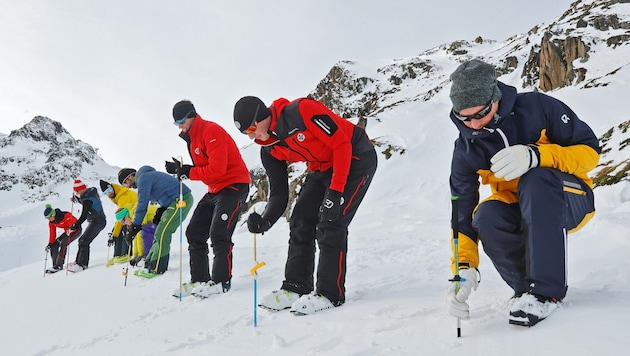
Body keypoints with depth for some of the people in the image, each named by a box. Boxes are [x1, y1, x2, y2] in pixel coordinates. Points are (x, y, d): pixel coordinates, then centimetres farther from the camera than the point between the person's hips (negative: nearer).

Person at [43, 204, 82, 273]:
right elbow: (52, 234, 3)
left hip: (76, 230, -8)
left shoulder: (66, 215, -29)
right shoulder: (51, 223, -6)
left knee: (63, 243, -27)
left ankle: (59, 265, -25)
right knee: (54, 245, -4)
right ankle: (55, 265, 4)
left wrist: (70, 229, -52)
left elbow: (74, 225, -32)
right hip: (67, 232, 8)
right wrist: (50, 243, -2)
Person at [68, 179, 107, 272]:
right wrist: (77, 199, 13)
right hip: (100, 220, 11)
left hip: (97, 222, -11)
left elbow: (84, 215, -28)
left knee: (84, 242, -15)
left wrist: (76, 225, -31)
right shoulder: (91, 191, 7)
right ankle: (78, 261, 21)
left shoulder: (87, 199, -21)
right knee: (82, 240, 15)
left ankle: (82, 264, -18)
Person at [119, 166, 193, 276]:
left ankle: (157, 268, -11)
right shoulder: (147, 176, 24)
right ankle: (150, 262, 17)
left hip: (181, 200, -11)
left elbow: (142, 203, -13)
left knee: (162, 233, -12)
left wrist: (135, 225, -10)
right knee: (161, 233, 12)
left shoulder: (143, 178, -7)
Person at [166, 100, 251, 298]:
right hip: (215, 190, 10)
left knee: (219, 234, -18)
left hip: (234, 185, -10)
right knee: (194, 233, 7)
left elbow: (217, 168, -24)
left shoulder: (212, 131, -17)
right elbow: (202, 169, 13)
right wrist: (180, 169, -4)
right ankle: (199, 279, 13)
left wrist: (188, 173, -16)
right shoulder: (192, 138, 13)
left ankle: (221, 281, -9)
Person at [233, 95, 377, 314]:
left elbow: (342, 145, -26)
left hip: (355, 158, -7)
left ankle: (330, 293, -7)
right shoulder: (270, 151, -4)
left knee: (330, 223, -17)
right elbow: (279, 193, -2)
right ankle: (296, 287, 12)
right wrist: (266, 220, -21)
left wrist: (335, 192, -29)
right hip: (322, 168, 8)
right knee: (300, 222, 0)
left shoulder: (301, 111, -27)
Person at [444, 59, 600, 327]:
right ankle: (526, 286, -8)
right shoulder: (466, 150, -10)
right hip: (520, 215, 2)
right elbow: (462, 215, -10)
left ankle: (545, 290, -29)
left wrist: (535, 156, -34)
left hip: (570, 201, -2)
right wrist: (464, 267, -25)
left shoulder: (538, 108, -17)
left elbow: (590, 150, -15)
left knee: (535, 180, -35)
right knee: (486, 215, -31)